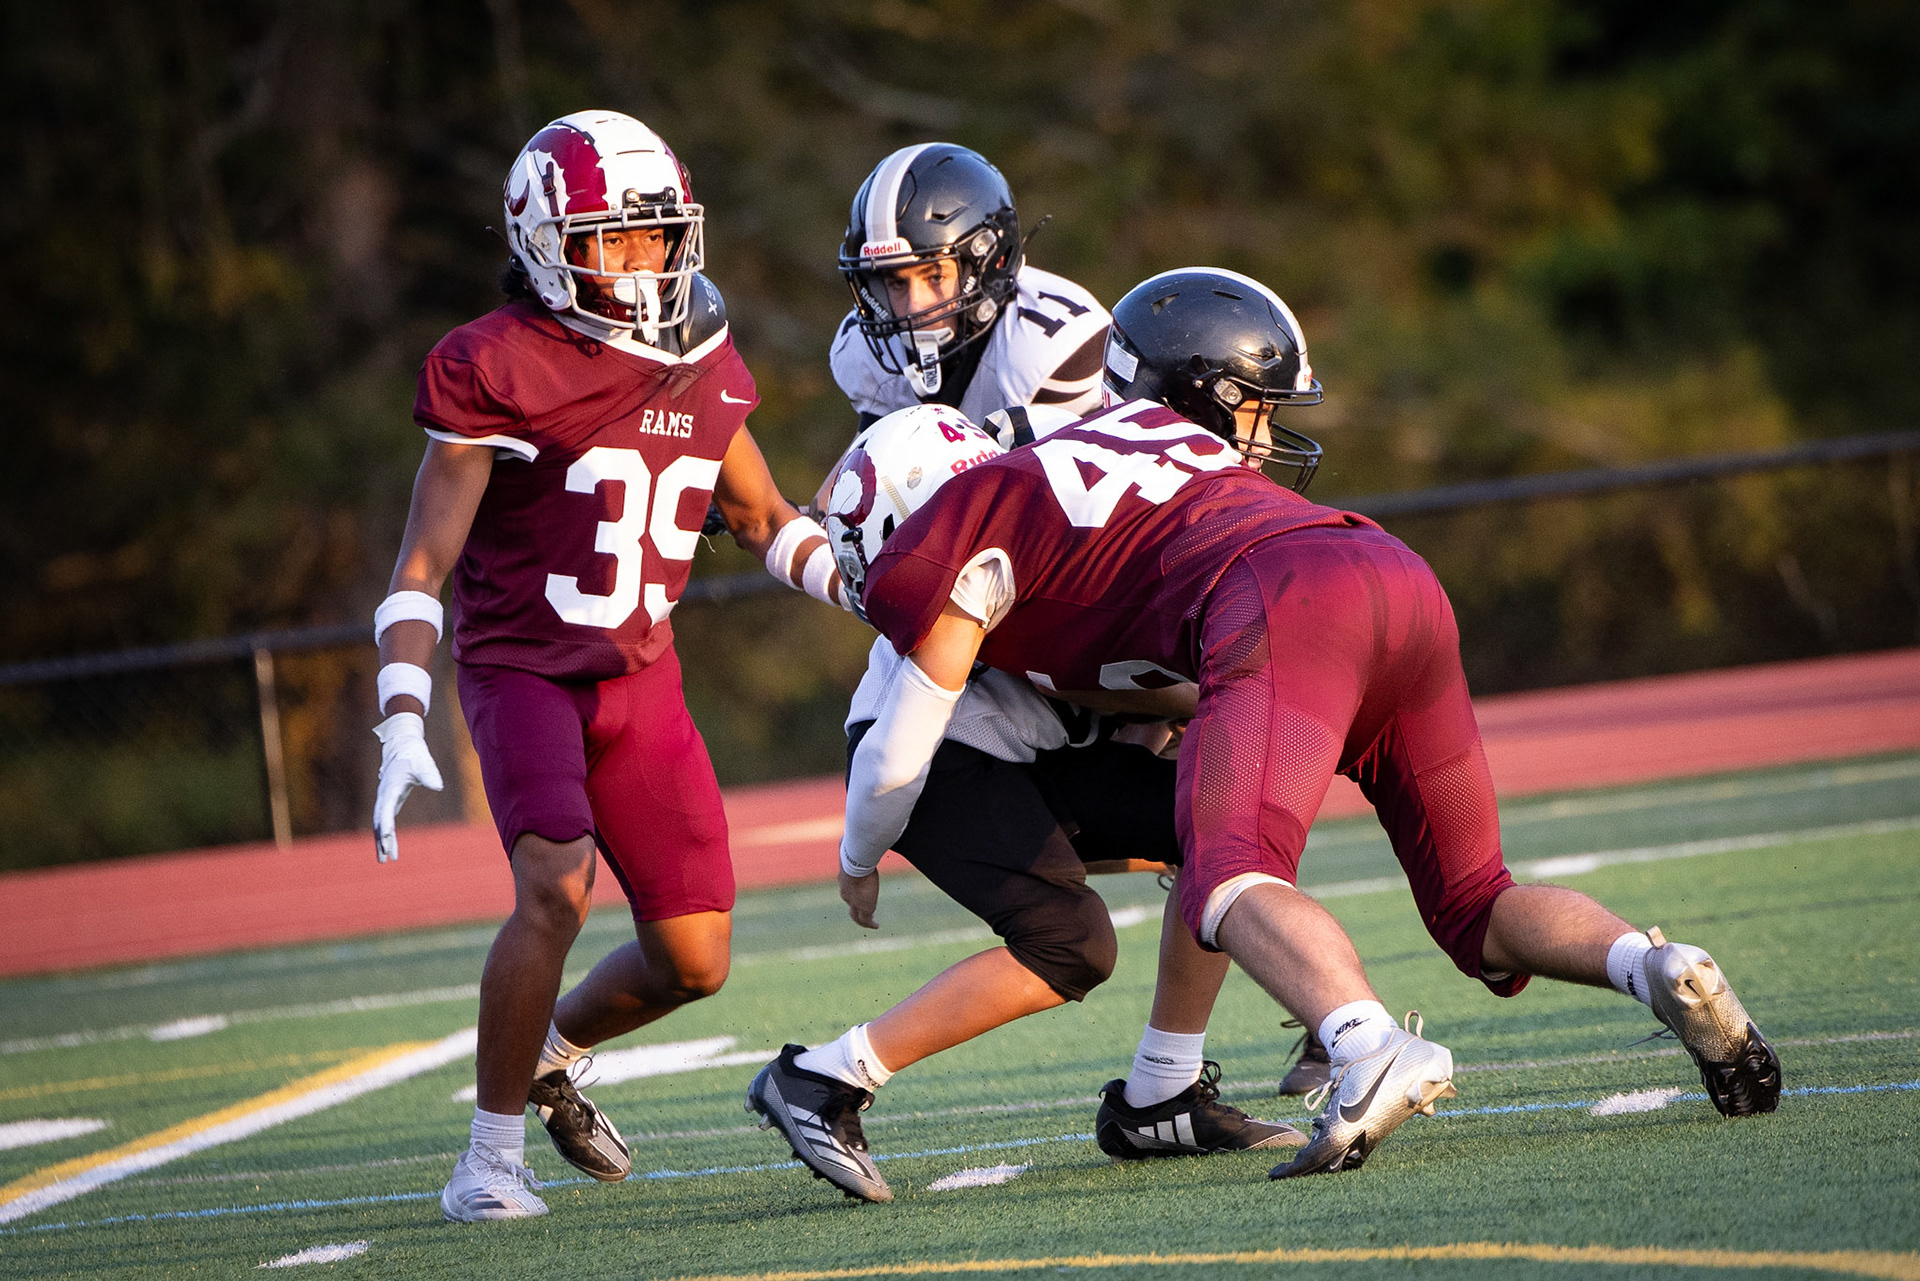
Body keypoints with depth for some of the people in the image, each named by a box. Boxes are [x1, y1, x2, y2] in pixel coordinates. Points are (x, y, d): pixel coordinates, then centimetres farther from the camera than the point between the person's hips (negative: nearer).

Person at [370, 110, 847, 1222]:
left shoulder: (705, 367, 4)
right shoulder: (499, 370, -14)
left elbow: (763, 519, 20)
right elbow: (424, 567, -14)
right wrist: (403, 730, -24)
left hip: (643, 682, 6)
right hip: (522, 671, -6)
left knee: (693, 962, 4)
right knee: (557, 887, -29)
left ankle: (553, 1052, 35)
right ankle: (492, 1154, -14)